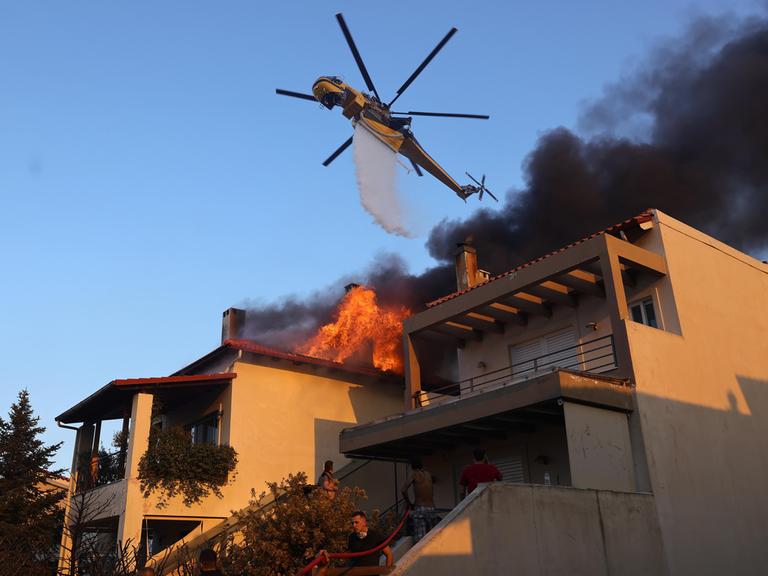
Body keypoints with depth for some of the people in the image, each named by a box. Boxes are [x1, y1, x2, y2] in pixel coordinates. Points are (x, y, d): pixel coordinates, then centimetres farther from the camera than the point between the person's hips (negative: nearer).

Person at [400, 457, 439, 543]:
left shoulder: (414, 474, 1)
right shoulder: (428, 474, 15)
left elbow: (403, 490, -9)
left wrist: (410, 504, 2)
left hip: (419, 509, -4)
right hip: (431, 508, 4)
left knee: (419, 539, -10)